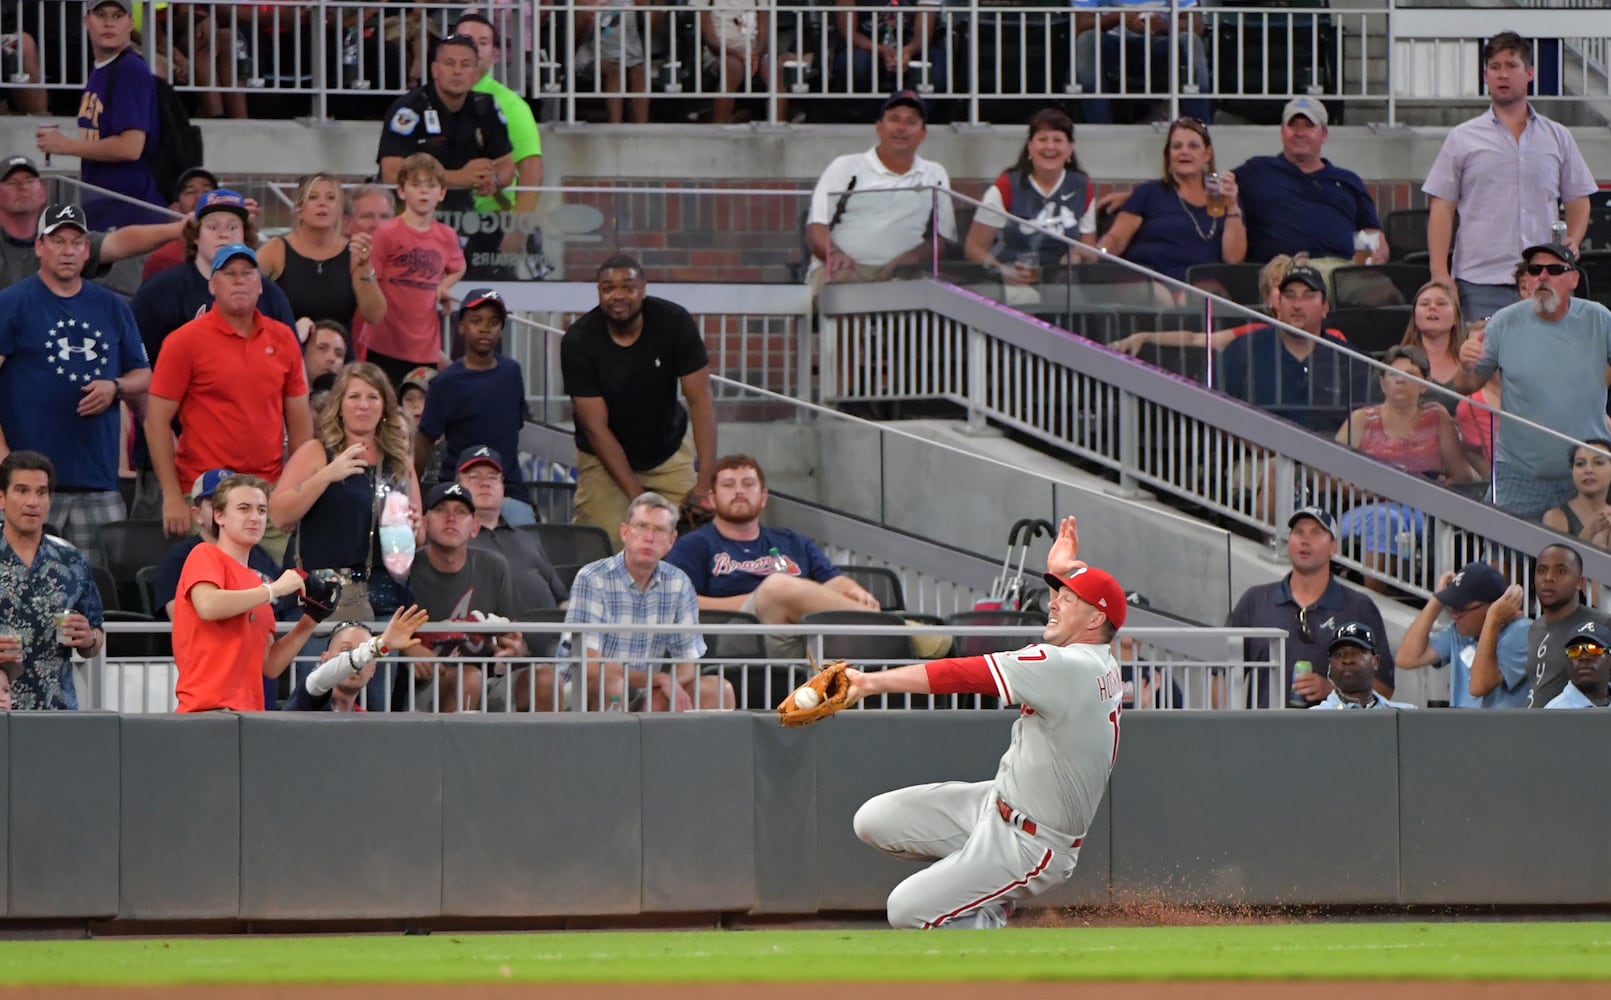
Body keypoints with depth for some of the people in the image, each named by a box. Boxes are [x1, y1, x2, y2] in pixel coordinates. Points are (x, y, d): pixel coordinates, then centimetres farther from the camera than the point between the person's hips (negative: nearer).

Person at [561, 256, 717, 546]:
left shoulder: (675, 323, -16)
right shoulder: (578, 342, -20)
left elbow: (700, 401, -17)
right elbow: (596, 427, -19)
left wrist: (705, 481, -27)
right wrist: (637, 496, -26)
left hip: (669, 453, 2)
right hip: (605, 458, -2)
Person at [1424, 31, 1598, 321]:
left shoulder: (1558, 138, 14)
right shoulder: (1463, 139, 8)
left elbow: (1578, 199, 19)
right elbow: (1441, 209, 5)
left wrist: (1573, 241, -2)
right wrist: (1440, 275, -5)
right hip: (1480, 283, -2)